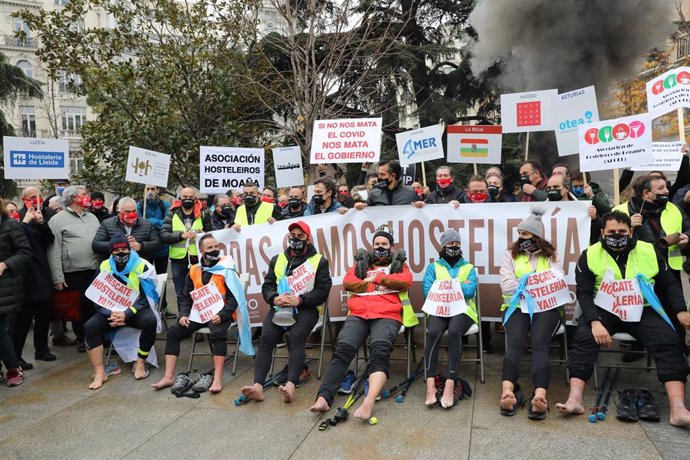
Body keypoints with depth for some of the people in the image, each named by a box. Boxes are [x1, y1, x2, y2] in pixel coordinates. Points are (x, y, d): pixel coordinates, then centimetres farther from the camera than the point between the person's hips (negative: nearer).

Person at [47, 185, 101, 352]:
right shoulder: (57, 220, -3)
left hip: (95, 271, 4)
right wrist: (57, 278, -11)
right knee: (78, 307, 7)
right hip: (73, 274, -4)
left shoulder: (92, 217, 14)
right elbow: (53, 251, -7)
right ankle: (81, 339, 23)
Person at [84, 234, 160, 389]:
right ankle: (99, 372, -19)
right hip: (111, 311, 3)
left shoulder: (142, 266, -7)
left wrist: (126, 314, -24)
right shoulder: (104, 267, 3)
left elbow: (145, 298, -10)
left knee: (150, 321, -34)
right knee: (90, 326, -24)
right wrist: (111, 313, -18)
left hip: (135, 310, -3)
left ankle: (140, 363, -14)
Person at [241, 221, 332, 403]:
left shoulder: (319, 261, 9)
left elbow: (323, 290, -1)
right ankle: (258, 386, -35)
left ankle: (291, 385, -44)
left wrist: (299, 299, -14)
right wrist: (275, 298, -8)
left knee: (296, 338, -31)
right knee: (266, 338, -24)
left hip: (306, 308, -3)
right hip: (279, 307, 3)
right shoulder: (277, 260, 22)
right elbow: (267, 285, 15)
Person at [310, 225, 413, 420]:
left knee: (381, 350, -31)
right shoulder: (362, 262, 29)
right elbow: (348, 282, 11)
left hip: (387, 314, -2)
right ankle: (323, 397, -32)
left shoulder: (399, 263, 25)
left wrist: (375, 278, 3)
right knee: (343, 348, -23)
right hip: (358, 313, 2)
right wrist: (375, 286, 1)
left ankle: (369, 402, -44)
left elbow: (406, 281, 1)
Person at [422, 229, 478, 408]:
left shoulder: (469, 268, 19)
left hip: (462, 309, 0)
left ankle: (450, 383, -36)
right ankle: (430, 384, -37)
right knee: (433, 332, -34)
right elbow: (428, 290, 1)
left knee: (454, 331, -35)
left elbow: (470, 290, -1)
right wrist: (459, 286, -2)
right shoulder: (433, 267, 19)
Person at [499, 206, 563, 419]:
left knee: (539, 344, -28)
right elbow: (507, 286, 2)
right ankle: (508, 391, -47)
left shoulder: (551, 256, 18)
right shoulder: (511, 255, 17)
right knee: (515, 343, -28)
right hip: (516, 306, 0)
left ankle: (540, 395, -45)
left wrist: (524, 282, -6)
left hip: (545, 307, 0)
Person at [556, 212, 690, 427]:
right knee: (583, 340, -25)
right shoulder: (590, 255, -4)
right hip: (604, 310, -1)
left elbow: (670, 284, 13)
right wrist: (595, 321, -22)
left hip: (642, 311, 2)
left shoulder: (650, 252, 2)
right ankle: (575, 399, -30)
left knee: (670, 343, -21)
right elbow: (584, 292, -7)